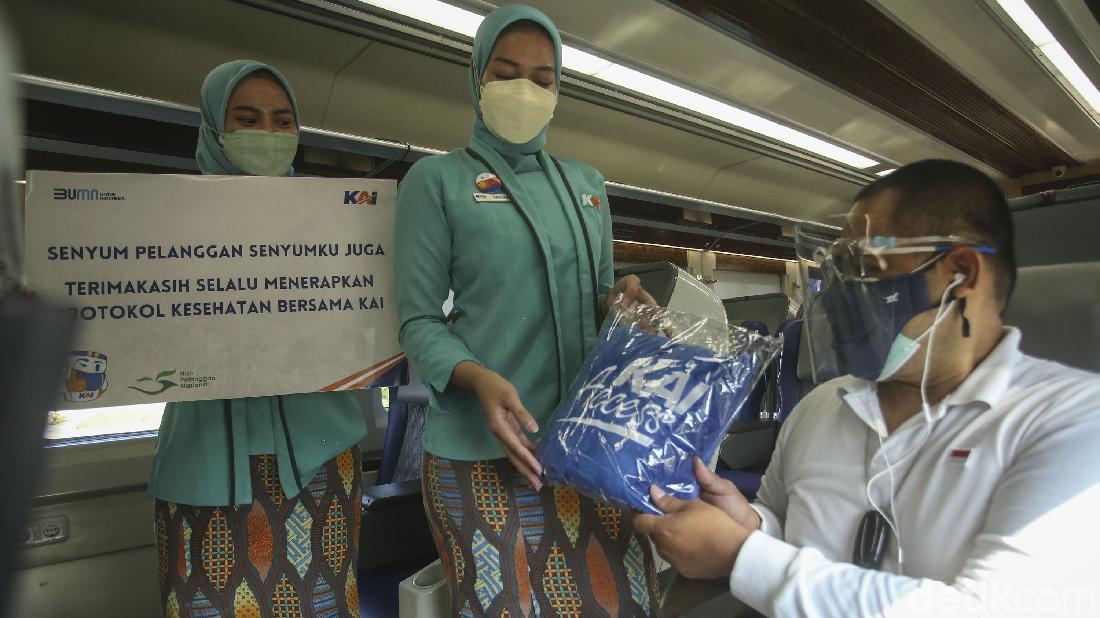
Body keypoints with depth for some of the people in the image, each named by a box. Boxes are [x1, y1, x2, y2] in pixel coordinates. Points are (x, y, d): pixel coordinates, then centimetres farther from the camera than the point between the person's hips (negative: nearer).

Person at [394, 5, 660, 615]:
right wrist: (480, 378, -21)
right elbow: (419, 321, -3)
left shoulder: (587, 183, 15)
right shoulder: (437, 179, 1)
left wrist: (620, 299, -3)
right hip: (483, 448, -4)